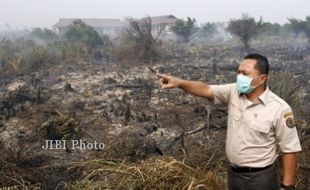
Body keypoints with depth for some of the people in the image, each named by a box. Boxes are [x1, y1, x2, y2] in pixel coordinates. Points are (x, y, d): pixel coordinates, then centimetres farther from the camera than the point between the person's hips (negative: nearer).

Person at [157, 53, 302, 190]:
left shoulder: (279, 108, -18)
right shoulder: (234, 92, -5)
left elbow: (290, 149, -13)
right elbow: (206, 90, -13)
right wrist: (179, 83, -30)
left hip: (259, 178, -5)